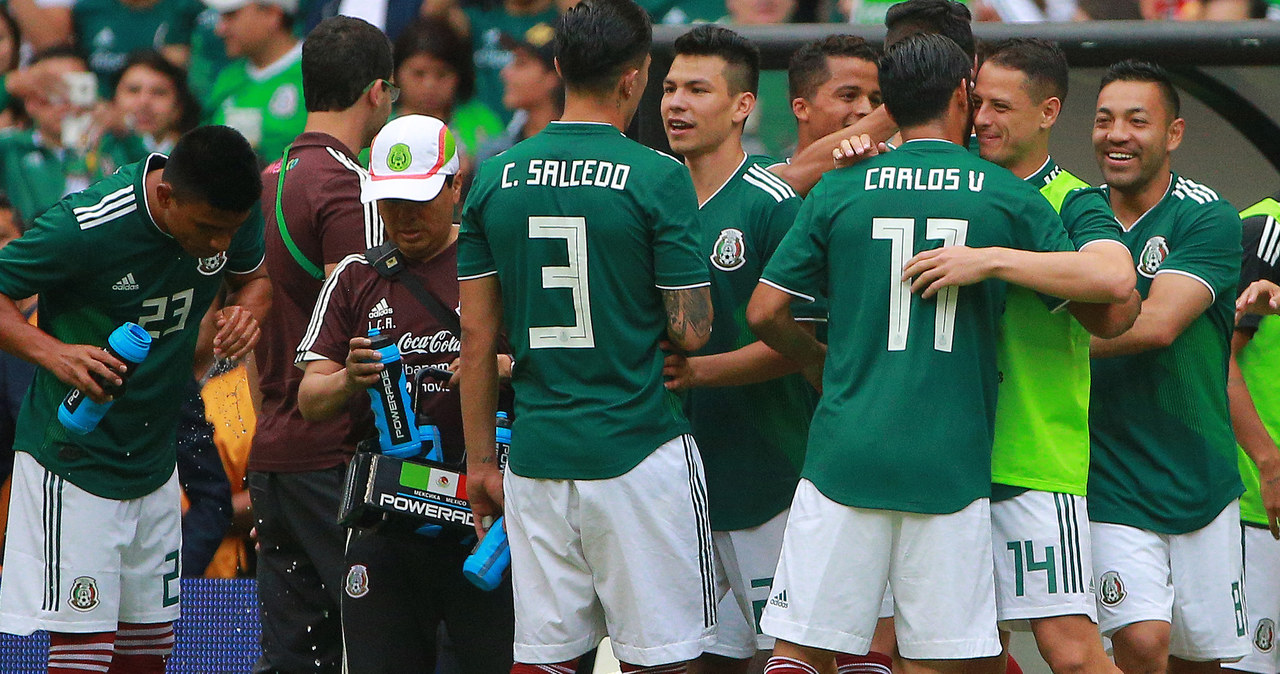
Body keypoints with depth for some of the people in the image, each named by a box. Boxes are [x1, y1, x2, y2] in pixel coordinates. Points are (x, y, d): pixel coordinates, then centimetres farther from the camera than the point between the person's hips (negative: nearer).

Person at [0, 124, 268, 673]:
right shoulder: (86, 228, -24)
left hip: (156, 461, 6)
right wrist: (53, 353, -30)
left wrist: (247, 311, -9)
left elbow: (255, 276, 15)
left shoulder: (228, 215, -6)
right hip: (73, 458, -6)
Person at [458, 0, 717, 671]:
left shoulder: (495, 179, 4)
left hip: (536, 457, 4)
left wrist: (480, 461, 13)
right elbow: (691, 333, -8)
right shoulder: (658, 179, -10)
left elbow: (476, 337, 6)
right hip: (638, 453, -4)